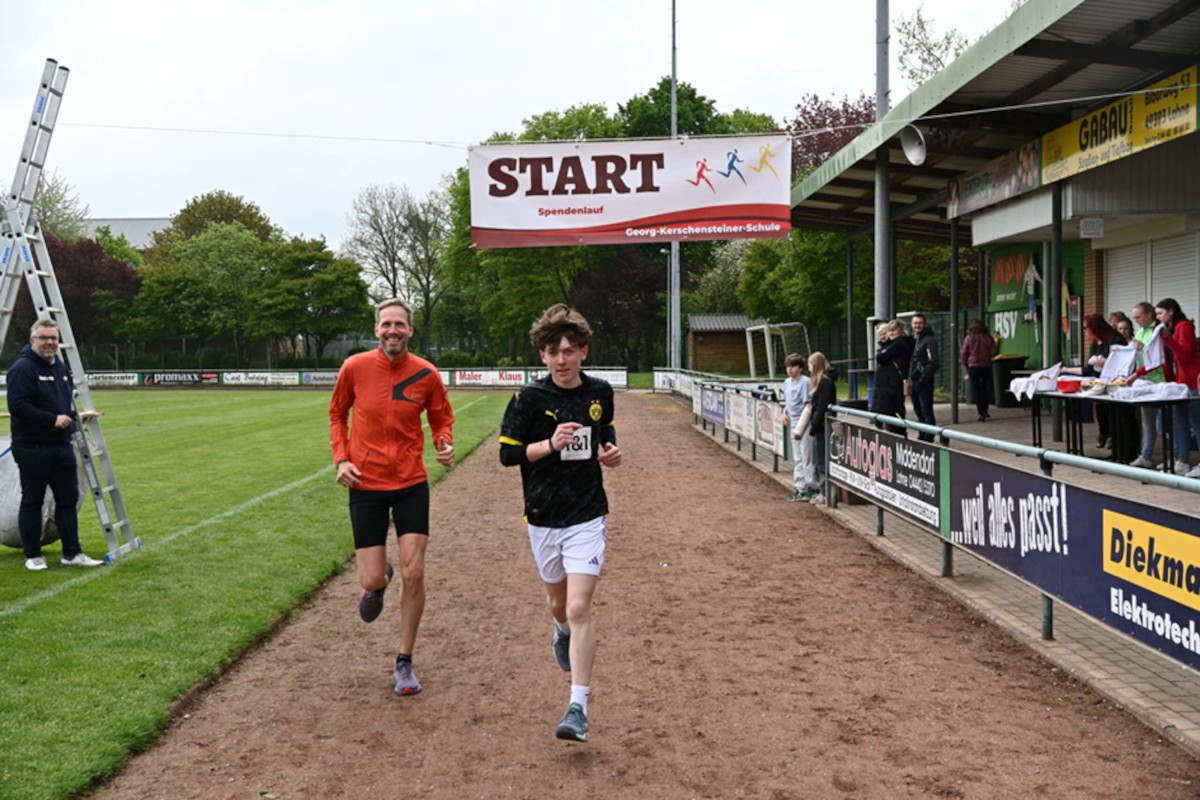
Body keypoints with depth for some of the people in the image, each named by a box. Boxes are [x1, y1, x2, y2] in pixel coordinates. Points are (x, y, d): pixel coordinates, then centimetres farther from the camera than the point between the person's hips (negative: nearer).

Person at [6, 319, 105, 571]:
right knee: (32, 501, 3)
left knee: (68, 499, 8)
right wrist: (52, 420, -21)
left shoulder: (60, 367, 14)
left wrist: (70, 416, 8)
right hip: (32, 449, -8)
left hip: (62, 446, 8)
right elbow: (17, 406, -21)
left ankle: (72, 553, 15)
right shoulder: (23, 368, -12)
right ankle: (33, 556, 12)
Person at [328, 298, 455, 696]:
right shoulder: (355, 367, -5)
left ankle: (404, 663, 13)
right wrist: (341, 458, -3)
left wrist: (445, 445, -14)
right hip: (366, 484, 0)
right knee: (373, 580, -3)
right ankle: (377, 582, 39)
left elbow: (441, 419, 8)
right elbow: (337, 414, 10)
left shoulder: (426, 374, -5)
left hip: (411, 484, 0)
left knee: (413, 574, -5)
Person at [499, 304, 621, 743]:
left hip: (587, 517, 0)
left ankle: (578, 707, -9)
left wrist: (609, 451, -1)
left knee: (579, 608, -12)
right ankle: (563, 632, 57)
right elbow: (508, 453, -8)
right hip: (543, 517, 1)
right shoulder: (530, 398, -9)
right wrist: (551, 445, -23)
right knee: (558, 601, 19)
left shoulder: (599, 392, 0)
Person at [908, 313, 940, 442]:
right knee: (918, 410, 15)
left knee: (926, 411, -6)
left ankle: (928, 438, -2)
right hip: (914, 381, 9)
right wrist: (909, 376, 12)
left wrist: (924, 377, -22)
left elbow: (933, 362, -19)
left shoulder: (929, 340, -10)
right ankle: (922, 436, 25)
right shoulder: (913, 339, 16)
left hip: (924, 382, -9)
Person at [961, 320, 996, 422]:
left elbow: (964, 354, -3)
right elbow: (993, 353, -3)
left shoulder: (968, 338, -5)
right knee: (985, 388, 18)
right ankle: (985, 411, 17)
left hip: (973, 367, -2)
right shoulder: (988, 338, -2)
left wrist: (966, 365, 13)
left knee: (976, 389, 2)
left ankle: (981, 413, -1)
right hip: (986, 366, 2)